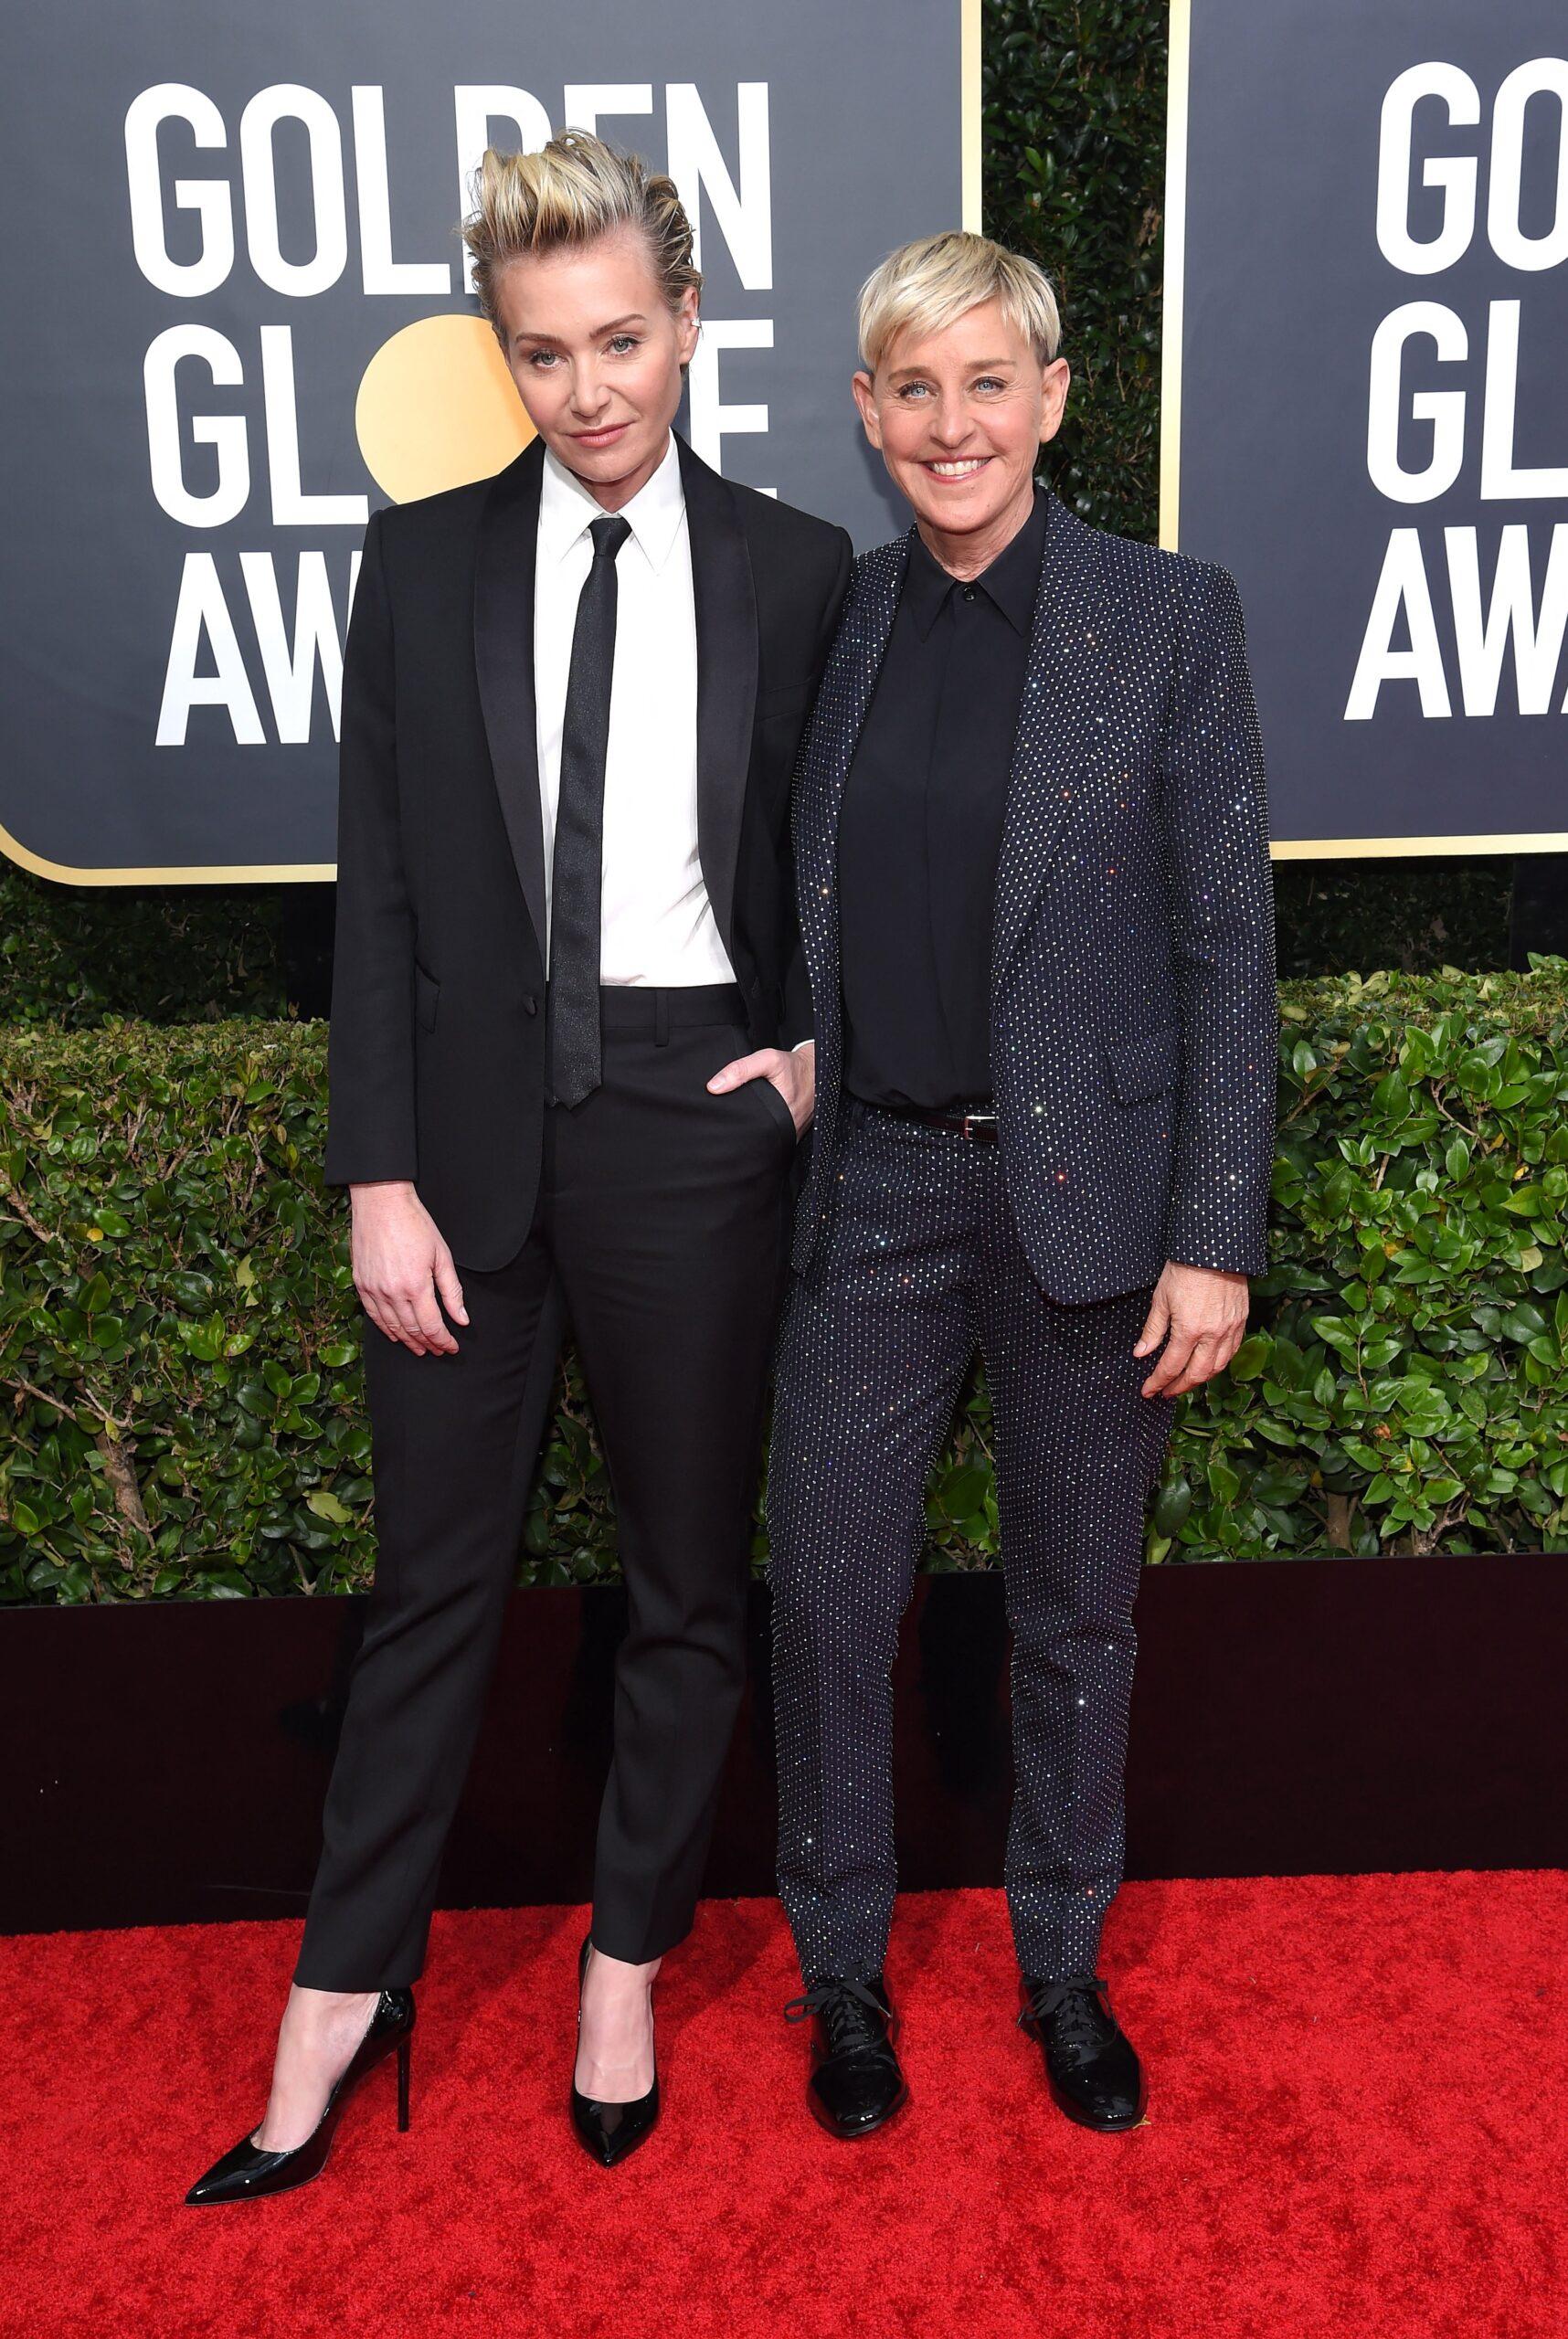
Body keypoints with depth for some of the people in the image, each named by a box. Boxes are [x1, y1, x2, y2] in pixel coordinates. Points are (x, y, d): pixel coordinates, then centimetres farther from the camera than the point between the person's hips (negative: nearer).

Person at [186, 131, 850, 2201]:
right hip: (476, 1121, 1)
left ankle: (630, 1962, 33)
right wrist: (379, 1175, -5)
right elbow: (380, 888, 1)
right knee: (434, 1579, 11)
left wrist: (819, 1044, -3)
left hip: (697, 1119, 0)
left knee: (689, 1580, 12)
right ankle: (347, 1989, 29)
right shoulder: (425, 564, 4)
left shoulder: (796, 572, 2)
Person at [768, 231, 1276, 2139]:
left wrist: (1213, 1239, -9)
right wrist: (778, 1135, 7)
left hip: (1086, 1193, -2)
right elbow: (798, 921, 11)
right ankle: (842, 1967, 32)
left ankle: (1063, 1963, 36)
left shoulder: (1170, 619, -3)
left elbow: (1228, 944, -5)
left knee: (1077, 1612, 13)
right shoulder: (833, 622, 6)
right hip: (872, 1191, 3)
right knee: (827, 1594, 8)